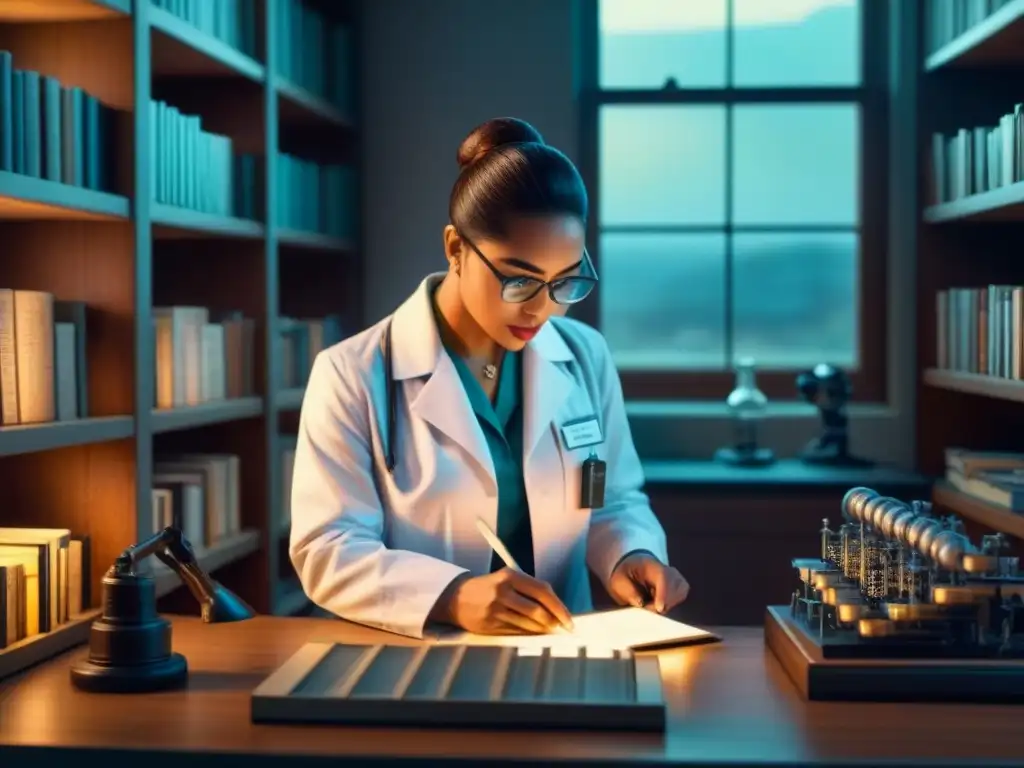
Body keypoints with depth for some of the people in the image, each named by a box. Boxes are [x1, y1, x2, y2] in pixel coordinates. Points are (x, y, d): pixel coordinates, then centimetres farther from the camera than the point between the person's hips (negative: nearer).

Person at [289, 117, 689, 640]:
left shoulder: (586, 358, 6)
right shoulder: (352, 376, -8)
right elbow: (327, 552, -12)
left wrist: (629, 558, -8)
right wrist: (451, 596, -28)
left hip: (563, 652, 3)